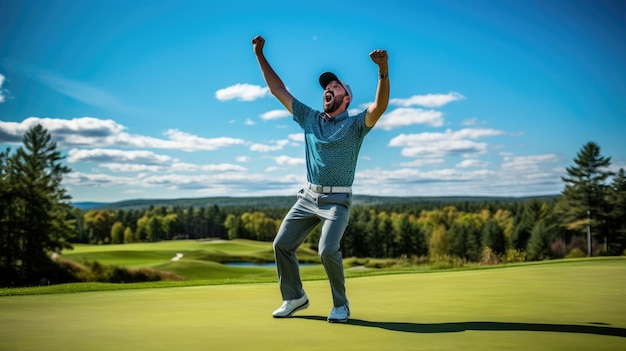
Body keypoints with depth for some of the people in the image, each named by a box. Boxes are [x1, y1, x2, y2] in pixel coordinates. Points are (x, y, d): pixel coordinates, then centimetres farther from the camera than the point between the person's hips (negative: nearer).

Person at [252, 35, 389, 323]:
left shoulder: (355, 124, -2)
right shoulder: (310, 118, 12)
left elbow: (380, 106, -21)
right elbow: (278, 90, 15)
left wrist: (383, 70, -37)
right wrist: (260, 56, 12)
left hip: (337, 200, -5)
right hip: (308, 196, 6)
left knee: (328, 250, -22)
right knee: (282, 244, 2)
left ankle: (341, 304, 0)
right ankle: (294, 297, 22)